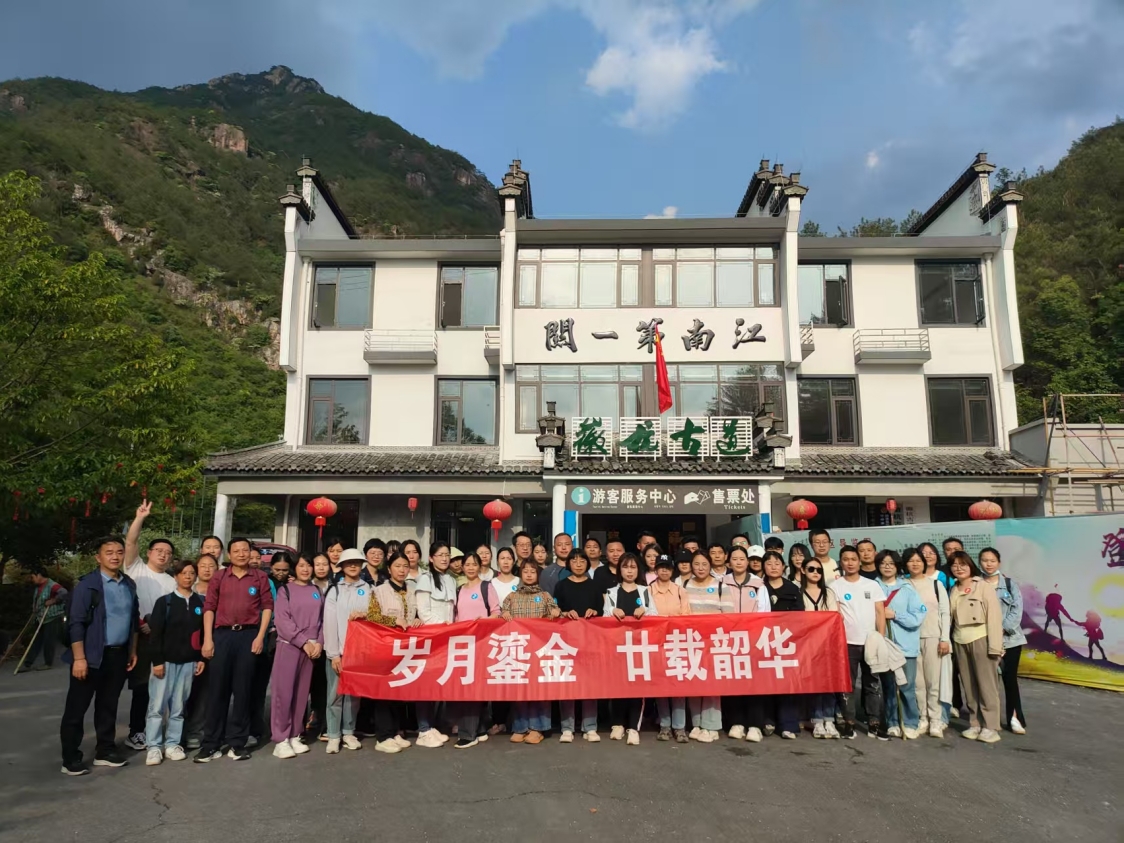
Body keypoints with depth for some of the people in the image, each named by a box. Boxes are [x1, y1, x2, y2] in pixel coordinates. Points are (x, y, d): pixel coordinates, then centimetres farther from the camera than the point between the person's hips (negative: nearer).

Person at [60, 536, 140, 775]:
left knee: (108, 706, 15)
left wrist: (132, 651, 12)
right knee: (77, 708, 4)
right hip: (92, 655, -5)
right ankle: (70, 759, 14)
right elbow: (76, 623, -14)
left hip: (118, 655, 5)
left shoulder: (129, 585, 8)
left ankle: (105, 751, 25)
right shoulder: (87, 584, -11)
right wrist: (79, 657, -18)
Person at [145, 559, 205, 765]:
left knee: (178, 706, 7)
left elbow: (205, 632, 9)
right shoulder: (164, 602, -1)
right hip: (166, 661, -2)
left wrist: (202, 658, 3)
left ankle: (172, 744, 15)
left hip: (188, 662, 2)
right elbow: (155, 633, -5)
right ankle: (154, 747, 7)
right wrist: (157, 661, -10)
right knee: (157, 705, -1)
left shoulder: (201, 603, 7)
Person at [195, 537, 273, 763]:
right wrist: (207, 639, -4)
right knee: (218, 688, 3)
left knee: (242, 689, 5)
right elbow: (209, 607, 4)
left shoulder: (260, 577, 5)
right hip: (222, 635, 0)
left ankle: (237, 742, 13)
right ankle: (211, 743, 12)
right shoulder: (219, 577, 7)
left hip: (248, 635, 0)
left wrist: (260, 636, -4)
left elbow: (267, 606, 4)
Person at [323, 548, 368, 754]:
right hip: (337, 649, -1)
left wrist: (364, 614, -16)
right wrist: (333, 653, -9)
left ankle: (349, 732, 17)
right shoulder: (334, 590, 4)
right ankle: (333, 735, 8)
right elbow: (329, 622, -3)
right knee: (335, 692, -1)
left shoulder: (367, 589, 9)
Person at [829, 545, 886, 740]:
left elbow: (880, 613, 4)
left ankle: (874, 723, 15)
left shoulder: (872, 585, 5)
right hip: (847, 642, -2)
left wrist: (881, 638, -2)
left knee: (873, 683, 6)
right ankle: (849, 723, 11)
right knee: (848, 684, 4)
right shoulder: (835, 587, 0)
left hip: (871, 641, 2)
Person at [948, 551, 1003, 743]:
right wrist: (949, 642, 3)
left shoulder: (984, 587, -5)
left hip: (981, 640, -5)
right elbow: (952, 618, 11)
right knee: (968, 686, 9)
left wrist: (995, 646, -14)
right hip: (960, 643, 5)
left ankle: (990, 727, 6)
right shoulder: (953, 591, 11)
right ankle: (975, 724, 16)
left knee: (986, 685, -1)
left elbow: (994, 617, -10)